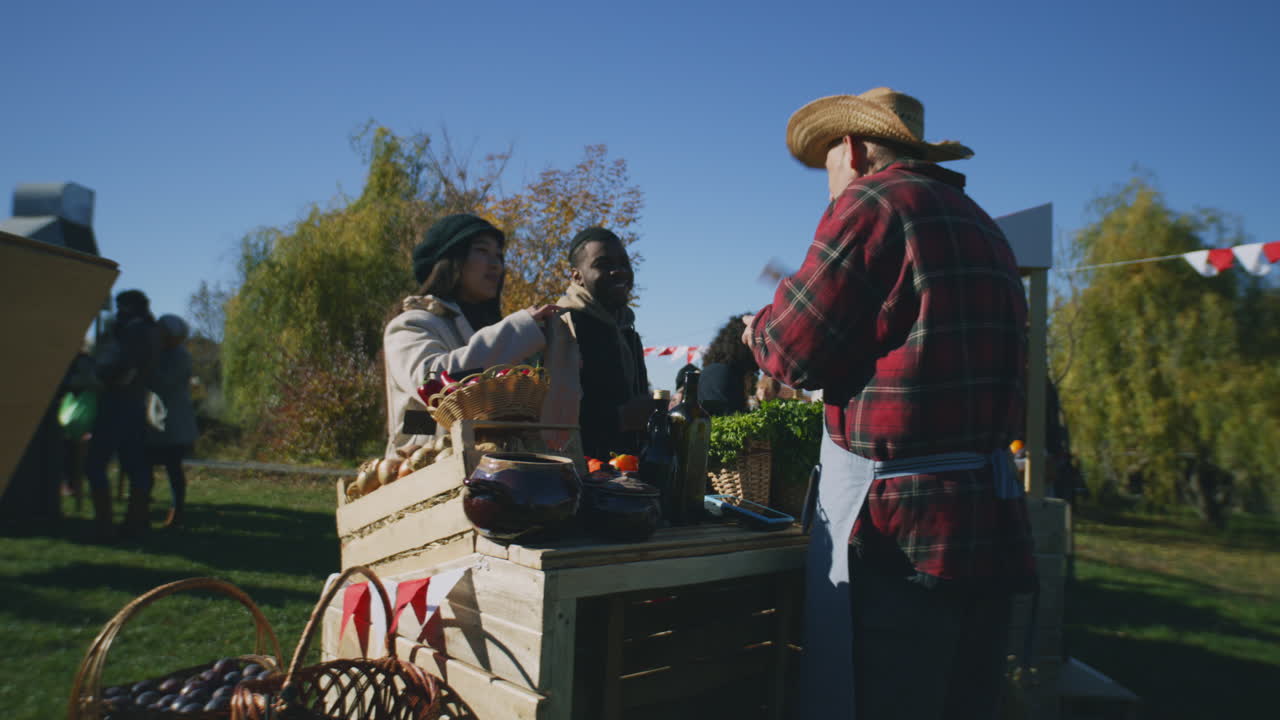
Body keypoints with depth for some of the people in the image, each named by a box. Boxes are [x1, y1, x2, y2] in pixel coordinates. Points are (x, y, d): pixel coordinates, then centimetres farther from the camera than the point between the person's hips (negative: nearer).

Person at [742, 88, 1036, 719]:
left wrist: (760, 328, 13)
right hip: (991, 521, 9)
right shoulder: (982, 226, 19)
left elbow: (796, 351, -9)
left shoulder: (872, 199, -7)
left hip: (894, 520, -9)